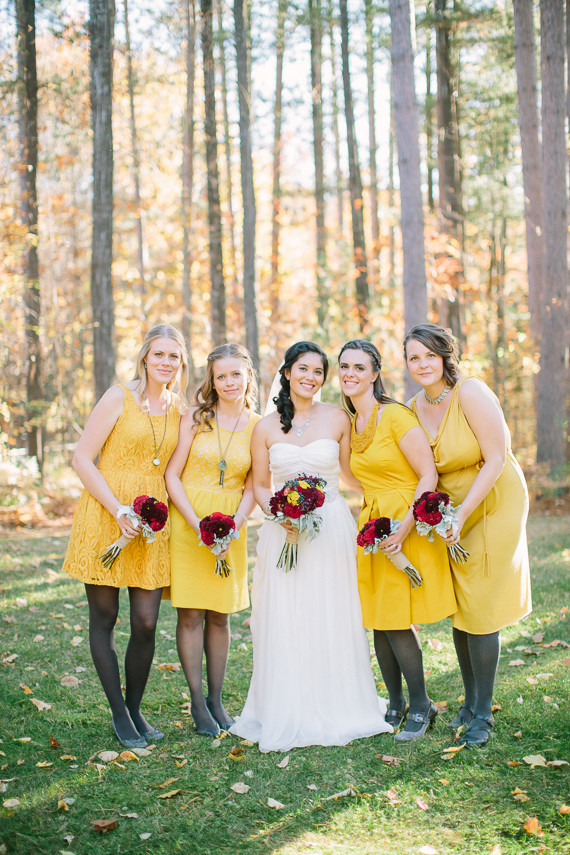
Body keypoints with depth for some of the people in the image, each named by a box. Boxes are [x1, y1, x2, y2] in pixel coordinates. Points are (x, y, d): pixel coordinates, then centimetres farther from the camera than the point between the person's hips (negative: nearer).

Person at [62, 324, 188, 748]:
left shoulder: (179, 410, 9)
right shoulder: (119, 398, -6)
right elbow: (83, 459, -9)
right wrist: (119, 510, -15)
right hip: (104, 518, -4)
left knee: (146, 622, 0)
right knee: (104, 618, 4)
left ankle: (135, 708, 19)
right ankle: (119, 713, 17)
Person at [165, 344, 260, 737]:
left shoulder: (259, 427, 2)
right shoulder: (195, 419, -2)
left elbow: (252, 487, 3)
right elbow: (172, 475, -4)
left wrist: (232, 527, -13)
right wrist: (198, 525, -14)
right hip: (186, 521, -1)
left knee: (220, 615, 8)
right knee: (190, 613, 0)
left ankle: (216, 699, 20)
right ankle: (197, 701, 12)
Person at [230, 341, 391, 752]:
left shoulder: (337, 418, 2)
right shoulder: (266, 427, 4)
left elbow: (351, 472, 10)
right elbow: (260, 485, 8)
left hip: (331, 527, 0)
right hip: (284, 533, 1)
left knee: (332, 620, 4)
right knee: (285, 621, 2)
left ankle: (334, 709, 19)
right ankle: (287, 714, 14)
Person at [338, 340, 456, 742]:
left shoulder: (395, 415, -14)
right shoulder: (349, 423, 9)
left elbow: (429, 476, -16)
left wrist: (403, 528, -21)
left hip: (408, 525, -7)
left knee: (396, 621, -7)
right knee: (378, 621, 7)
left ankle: (421, 706, 10)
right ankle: (396, 705, 22)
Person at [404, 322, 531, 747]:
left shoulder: (470, 392, -19)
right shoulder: (416, 407, 0)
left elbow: (496, 460, -21)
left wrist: (461, 515, -24)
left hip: (495, 503, -6)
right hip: (449, 510, 6)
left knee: (480, 610, -5)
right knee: (457, 608, 10)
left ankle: (483, 713, 8)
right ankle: (470, 701, 25)